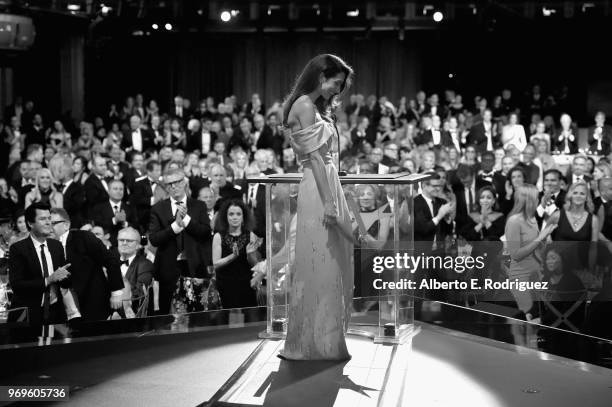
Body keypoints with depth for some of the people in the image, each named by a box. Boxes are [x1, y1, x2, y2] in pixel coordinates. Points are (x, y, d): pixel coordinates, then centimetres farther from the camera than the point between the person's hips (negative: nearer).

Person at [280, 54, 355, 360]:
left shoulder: (316, 107, 19)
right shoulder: (305, 105, -11)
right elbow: (314, 156, -18)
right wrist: (328, 202, -22)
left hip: (327, 185, 10)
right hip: (318, 189, -10)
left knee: (331, 265, 12)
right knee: (319, 267, -4)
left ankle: (326, 340, 20)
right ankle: (313, 343, 3)